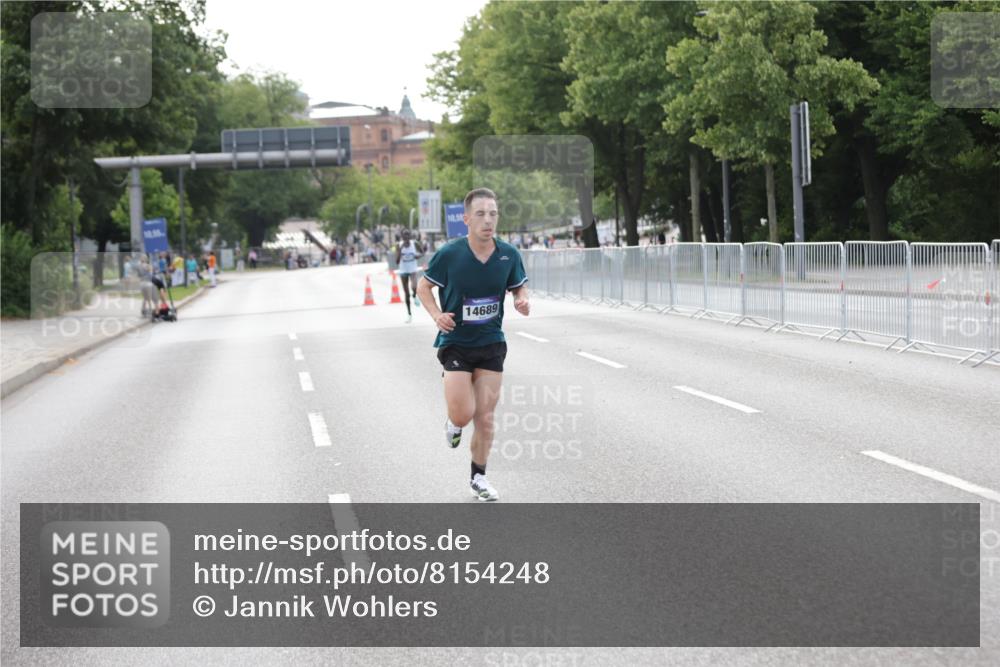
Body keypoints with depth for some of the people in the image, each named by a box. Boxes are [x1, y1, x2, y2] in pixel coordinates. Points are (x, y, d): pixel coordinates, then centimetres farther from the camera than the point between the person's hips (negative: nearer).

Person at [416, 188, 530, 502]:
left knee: (485, 417, 5)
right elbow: (423, 286, 0)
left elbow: (519, 287, 10)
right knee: (464, 414, -12)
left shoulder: (509, 255, -7)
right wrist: (437, 315, -17)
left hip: (491, 344, 3)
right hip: (455, 343, -3)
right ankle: (453, 423, 27)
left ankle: (478, 477, 23)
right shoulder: (449, 254, -15)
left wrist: (522, 301, -13)